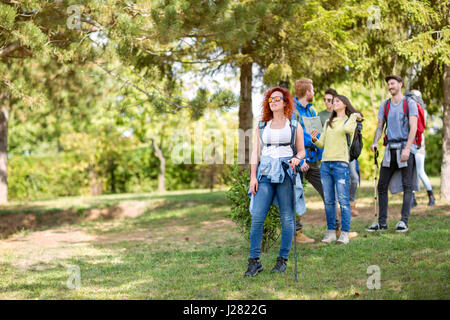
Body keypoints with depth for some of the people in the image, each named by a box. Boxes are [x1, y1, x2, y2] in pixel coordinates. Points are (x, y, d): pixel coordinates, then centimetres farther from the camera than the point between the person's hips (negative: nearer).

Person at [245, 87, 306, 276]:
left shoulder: (294, 125, 11)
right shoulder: (262, 125, 16)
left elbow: (302, 151, 13)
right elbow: (255, 152, 12)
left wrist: (297, 158, -10)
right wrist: (253, 176, 2)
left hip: (286, 172, -1)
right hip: (265, 172, 1)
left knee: (287, 218, -1)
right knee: (257, 217, -9)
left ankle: (282, 259, 9)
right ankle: (254, 261, -3)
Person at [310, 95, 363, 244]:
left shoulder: (350, 120, 6)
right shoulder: (328, 123, 21)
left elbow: (348, 129, -19)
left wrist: (353, 115, -5)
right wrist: (314, 139, -1)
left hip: (341, 163, -5)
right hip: (325, 163, 5)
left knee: (343, 200, -6)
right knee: (328, 200, 6)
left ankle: (344, 233, -3)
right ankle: (330, 232, 12)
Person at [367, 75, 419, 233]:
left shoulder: (410, 103, 1)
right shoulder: (385, 105, 15)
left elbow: (413, 127, -8)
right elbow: (380, 126, 13)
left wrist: (407, 149, -18)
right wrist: (375, 142, -7)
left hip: (406, 147, -5)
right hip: (390, 148, 5)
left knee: (407, 186, -4)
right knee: (382, 186, 2)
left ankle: (404, 221, -1)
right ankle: (382, 222, 8)